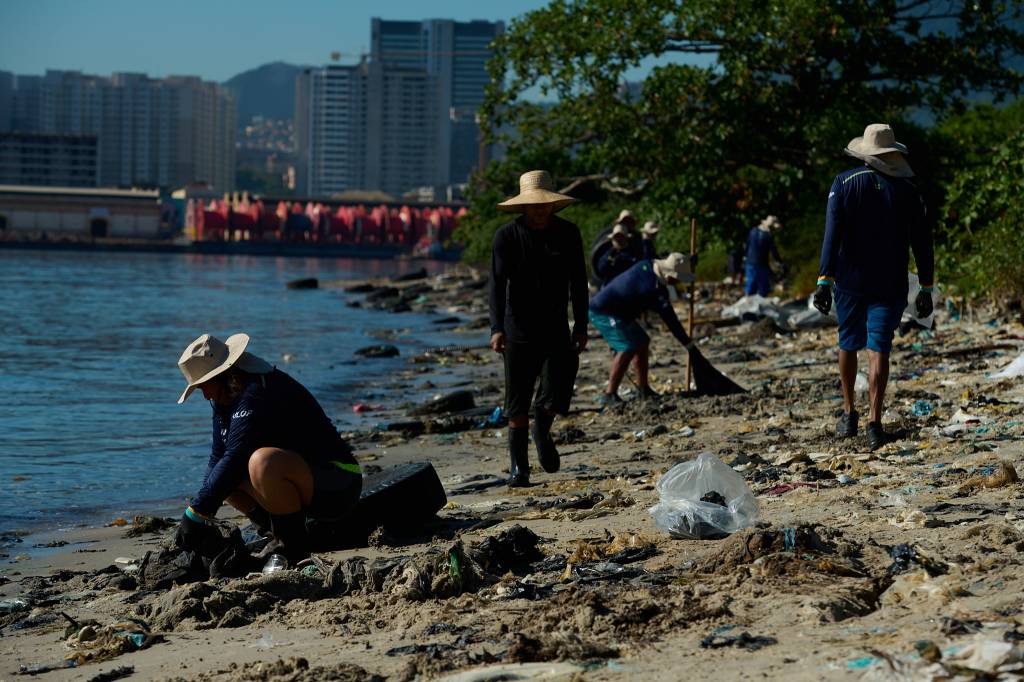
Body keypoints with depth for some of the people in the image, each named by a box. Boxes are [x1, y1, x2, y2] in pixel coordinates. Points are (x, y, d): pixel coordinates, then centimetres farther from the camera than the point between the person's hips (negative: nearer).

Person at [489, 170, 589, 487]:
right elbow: (498, 284, -10)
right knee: (518, 404, 0)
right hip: (519, 330, -1)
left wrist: (581, 327, 3)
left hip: (556, 330, 2)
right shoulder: (507, 235, -5)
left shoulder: (568, 233, 3)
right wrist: (497, 328, -21)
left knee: (556, 399, -7)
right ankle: (518, 467, 11)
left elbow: (578, 283, 8)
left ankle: (542, 431, 27)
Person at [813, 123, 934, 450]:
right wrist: (926, 288, 8)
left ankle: (848, 413, 24)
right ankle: (875, 423, -11)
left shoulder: (845, 183, -4)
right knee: (878, 350, -1)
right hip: (890, 285, 0)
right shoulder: (908, 190, 2)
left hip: (850, 281, 0)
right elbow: (923, 243, 3)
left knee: (848, 344, 17)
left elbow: (832, 235, -13)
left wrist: (824, 281, -16)